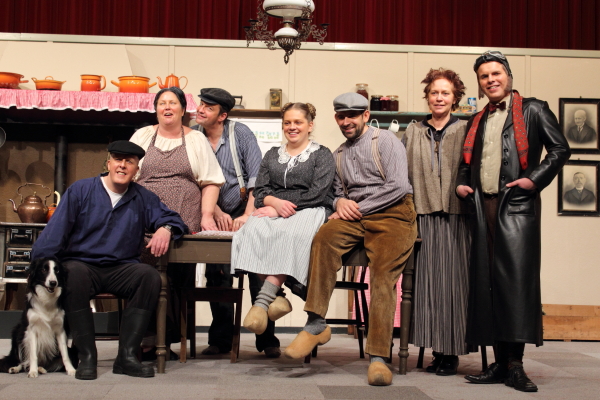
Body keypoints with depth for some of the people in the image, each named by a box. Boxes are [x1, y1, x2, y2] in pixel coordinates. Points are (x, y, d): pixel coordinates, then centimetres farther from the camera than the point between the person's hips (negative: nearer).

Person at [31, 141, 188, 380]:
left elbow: (171, 218, 15)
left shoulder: (143, 198, 14)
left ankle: (127, 356, -26)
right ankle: (86, 356, -30)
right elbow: (53, 235, 1)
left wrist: (165, 228, -12)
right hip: (82, 263, -2)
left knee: (150, 276, -29)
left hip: (121, 270, 2)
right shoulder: (81, 190, 6)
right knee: (74, 274, -37)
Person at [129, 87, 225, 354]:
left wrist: (207, 215, -4)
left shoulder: (196, 140, 13)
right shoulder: (142, 137, 16)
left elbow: (211, 182, 8)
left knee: (180, 278, -4)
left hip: (184, 224, 0)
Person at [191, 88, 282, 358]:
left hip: (246, 210, -2)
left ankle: (267, 339, -3)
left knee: (259, 274, -9)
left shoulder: (241, 133, -6)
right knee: (217, 275, 1)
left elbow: (257, 178, -10)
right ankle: (220, 340, 11)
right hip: (215, 215, 2)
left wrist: (247, 215, -18)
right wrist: (217, 213, -15)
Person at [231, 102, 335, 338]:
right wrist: (275, 202, -10)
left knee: (292, 234, -39)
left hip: (309, 212, -3)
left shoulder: (322, 155, 12)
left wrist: (283, 207, -10)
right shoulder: (272, 155, 26)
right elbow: (260, 191, 14)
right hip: (273, 212, 4)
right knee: (253, 231, -32)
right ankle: (275, 297, -35)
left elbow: (318, 194, -3)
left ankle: (262, 301, -41)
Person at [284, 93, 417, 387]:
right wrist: (340, 202, 2)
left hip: (392, 214, -4)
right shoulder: (338, 154, 24)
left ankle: (378, 357, -24)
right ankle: (316, 324, -30)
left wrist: (358, 207, -8)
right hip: (354, 217, 5)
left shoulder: (385, 141, 4)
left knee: (383, 274, -24)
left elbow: (398, 185, -7)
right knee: (324, 237, -28)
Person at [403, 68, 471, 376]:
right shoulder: (413, 133, 14)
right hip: (423, 216, 2)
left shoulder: (465, 132, 8)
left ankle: (451, 352, 4)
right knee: (426, 280, -1)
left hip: (455, 217, -2)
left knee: (451, 281, -3)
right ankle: (436, 349, 7)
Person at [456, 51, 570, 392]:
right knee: (487, 283, 3)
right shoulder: (477, 122, 21)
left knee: (517, 280, -12)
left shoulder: (532, 110, 5)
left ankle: (515, 366, -9)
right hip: (483, 208, 6)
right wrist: (462, 183, 9)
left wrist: (535, 179, -10)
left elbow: (560, 149, 0)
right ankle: (500, 363, 9)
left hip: (517, 206, -6)